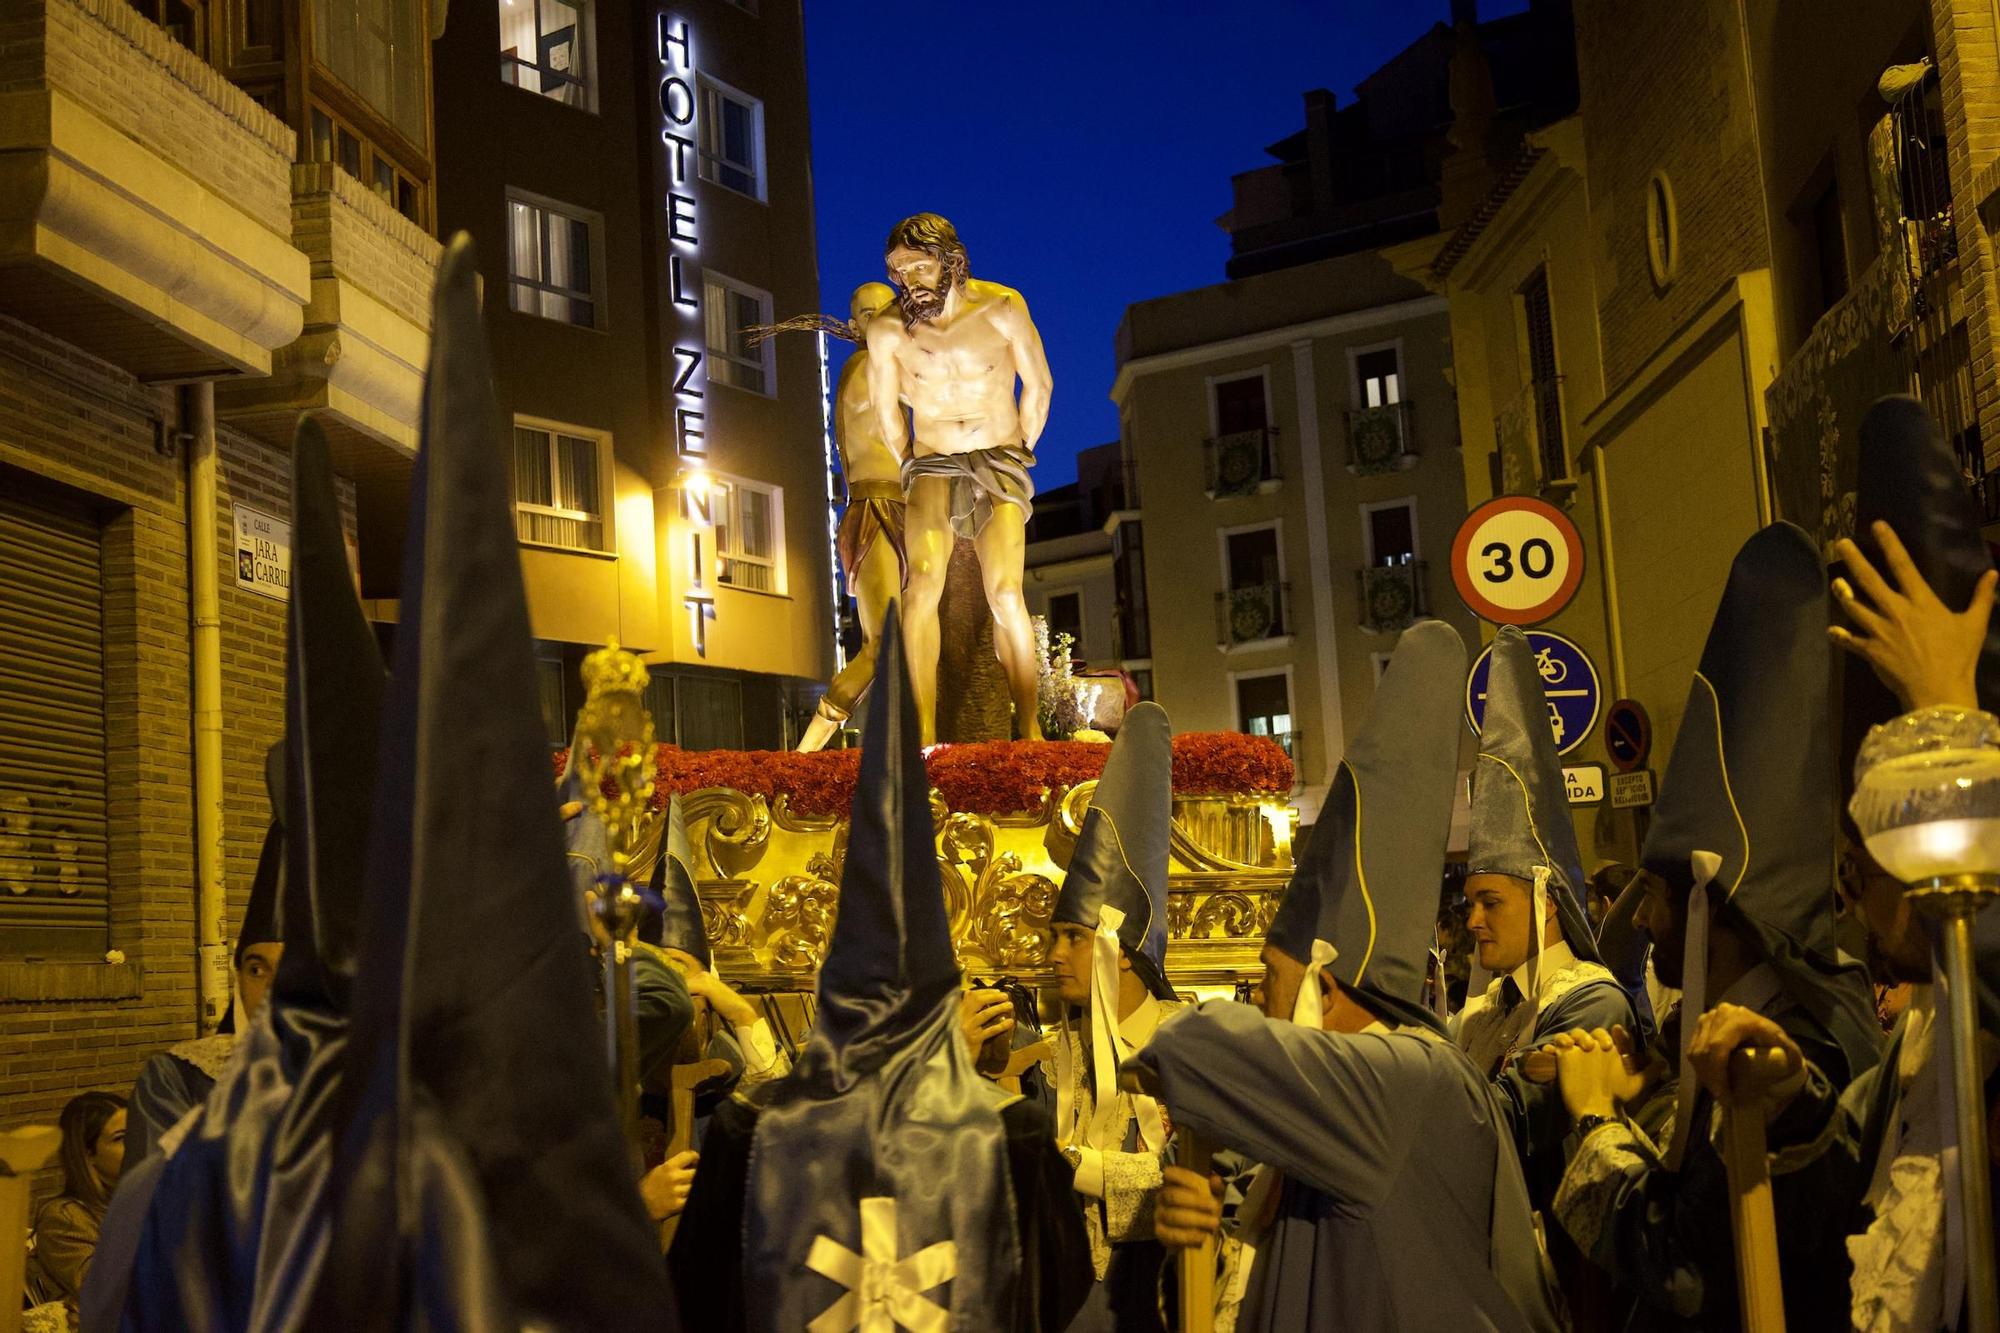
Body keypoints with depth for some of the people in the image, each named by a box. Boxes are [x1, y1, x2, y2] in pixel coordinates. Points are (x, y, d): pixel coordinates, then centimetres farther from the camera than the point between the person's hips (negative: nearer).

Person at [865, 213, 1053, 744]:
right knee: (922, 584, -23)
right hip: (932, 466, 1)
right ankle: (923, 734, -26)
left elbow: (1038, 385, 4)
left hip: (1000, 465, 0)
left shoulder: (1000, 308, -10)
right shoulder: (887, 331, -7)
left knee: (1004, 595, -18)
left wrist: (1018, 456, 10)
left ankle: (1030, 730, -11)